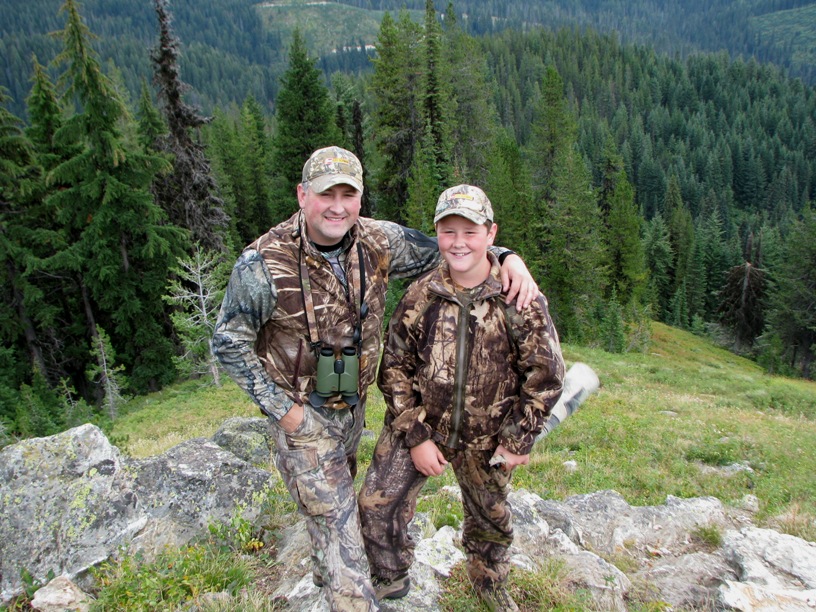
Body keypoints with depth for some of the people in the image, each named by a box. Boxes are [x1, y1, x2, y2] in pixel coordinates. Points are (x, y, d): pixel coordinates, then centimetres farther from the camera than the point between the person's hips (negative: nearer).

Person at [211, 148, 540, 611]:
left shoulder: (378, 242, -12)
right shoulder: (264, 263, -23)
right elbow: (230, 343, -14)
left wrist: (509, 256, -18)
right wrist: (281, 407, -16)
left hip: (354, 405, 6)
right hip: (303, 414, -5)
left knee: (336, 501, 29)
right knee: (336, 523, -1)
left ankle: (326, 575, 59)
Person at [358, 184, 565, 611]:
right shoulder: (419, 296, -11)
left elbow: (545, 375, -8)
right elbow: (394, 368, -5)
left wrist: (517, 442, -7)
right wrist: (415, 437, -10)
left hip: (485, 438, 0)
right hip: (417, 427, 1)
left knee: (490, 517, 19)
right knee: (377, 504, -2)